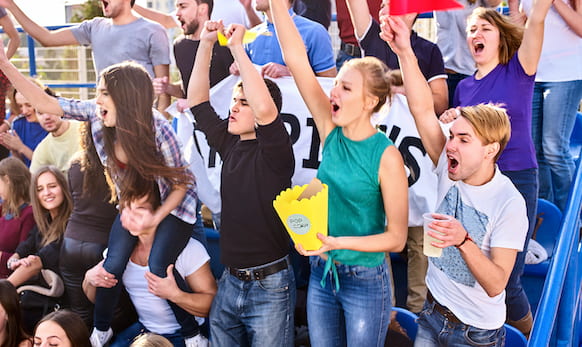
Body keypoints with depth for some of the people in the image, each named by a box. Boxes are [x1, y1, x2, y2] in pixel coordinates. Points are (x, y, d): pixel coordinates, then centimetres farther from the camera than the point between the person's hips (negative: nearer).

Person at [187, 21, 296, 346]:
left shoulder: (274, 151, -12)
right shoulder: (230, 144, 6)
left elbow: (265, 109, -32)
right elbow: (197, 100, 10)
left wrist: (237, 48, -25)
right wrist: (207, 43, 1)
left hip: (270, 285, -6)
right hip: (230, 282, 7)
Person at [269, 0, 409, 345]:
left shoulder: (387, 156, -18)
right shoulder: (331, 132, -5)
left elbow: (397, 237, -14)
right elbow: (297, 59, -11)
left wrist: (338, 243, -24)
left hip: (365, 280, -4)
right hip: (322, 274, 5)